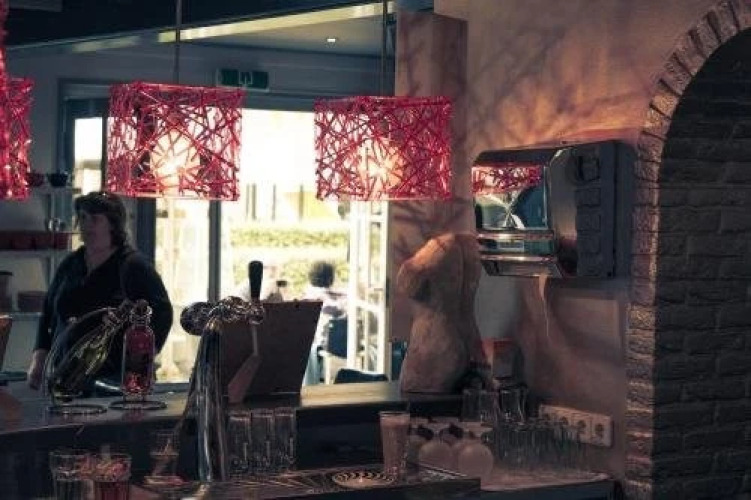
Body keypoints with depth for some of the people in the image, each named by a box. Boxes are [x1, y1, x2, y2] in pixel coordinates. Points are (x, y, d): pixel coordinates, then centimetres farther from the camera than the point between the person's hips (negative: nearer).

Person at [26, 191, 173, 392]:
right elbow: (48, 313, 21)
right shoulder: (69, 265, 16)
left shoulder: (134, 266, -1)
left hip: (115, 376, -5)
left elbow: (161, 314, -4)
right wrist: (39, 359, 10)